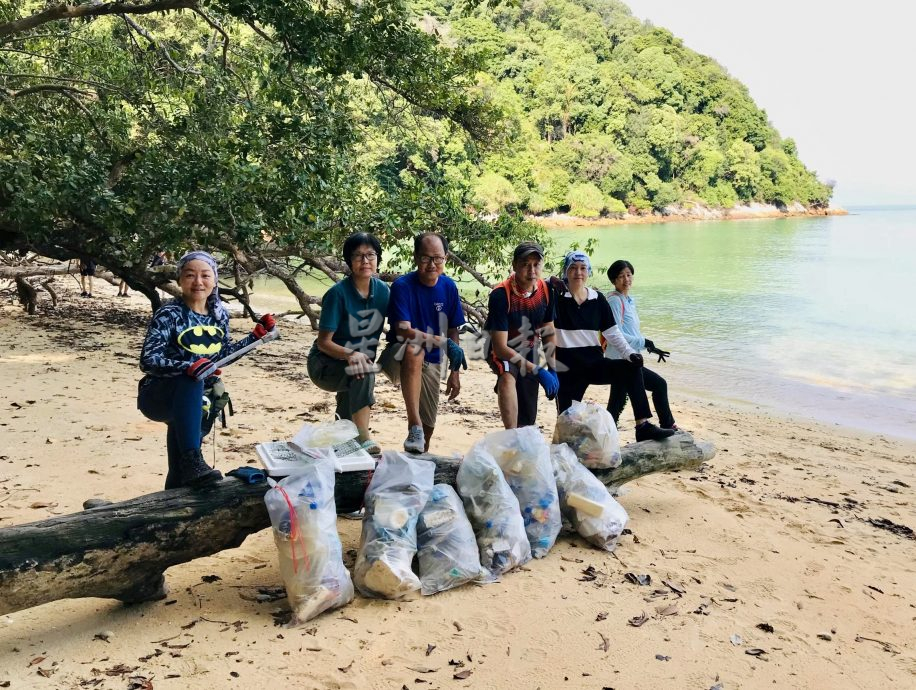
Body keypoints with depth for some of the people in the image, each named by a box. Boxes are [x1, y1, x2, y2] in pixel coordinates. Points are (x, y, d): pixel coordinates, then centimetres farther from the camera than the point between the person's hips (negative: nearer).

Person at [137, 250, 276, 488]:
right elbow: (147, 361, -27)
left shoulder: (219, 314, 0)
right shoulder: (169, 314, -19)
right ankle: (192, 460, -41)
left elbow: (223, 354, 13)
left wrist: (257, 335, 4)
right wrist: (188, 367, -42)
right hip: (159, 396, -6)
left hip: (193, 400, 6)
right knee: (190, 380, -36)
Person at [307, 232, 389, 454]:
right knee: (363, 374, -34)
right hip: (326, 364, -6)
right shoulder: (338, 293, -20)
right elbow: (323, 342, -21)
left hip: (363, 360, 6)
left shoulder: (382, 290, -5)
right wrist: (350, 355, -38)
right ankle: (364, 439, -35)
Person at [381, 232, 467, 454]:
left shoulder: (449, 287, -2)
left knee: (428, 426, 7)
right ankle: (414, 426, -40)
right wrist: (442, 342, -37)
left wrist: (454, 372, 4)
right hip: (399, 358, -5)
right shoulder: (402, 286, -17)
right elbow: (403, 330, -27)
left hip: (431, 362, 5)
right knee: (414, 349, -41)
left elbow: (452, 332, 5)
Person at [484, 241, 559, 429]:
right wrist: (538, 371, -34)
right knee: (508, 377, -40)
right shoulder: (500, 295, -30)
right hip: (502, 350, -5)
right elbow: (500, 347, -31)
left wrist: (552, 370, -3)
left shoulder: (546, 291, -13)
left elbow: (548, 332, 2)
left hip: (528, 350, 5)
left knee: (527, 417, 6)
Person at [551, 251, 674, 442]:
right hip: (567, 368, -3)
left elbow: (612, 332, 6)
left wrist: (629, 352, -8)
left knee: (632, 368, -17)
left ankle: (643, 426, -18)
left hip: (594, 362, 3)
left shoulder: (598, 299, 4)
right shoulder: (555, 295, -6)